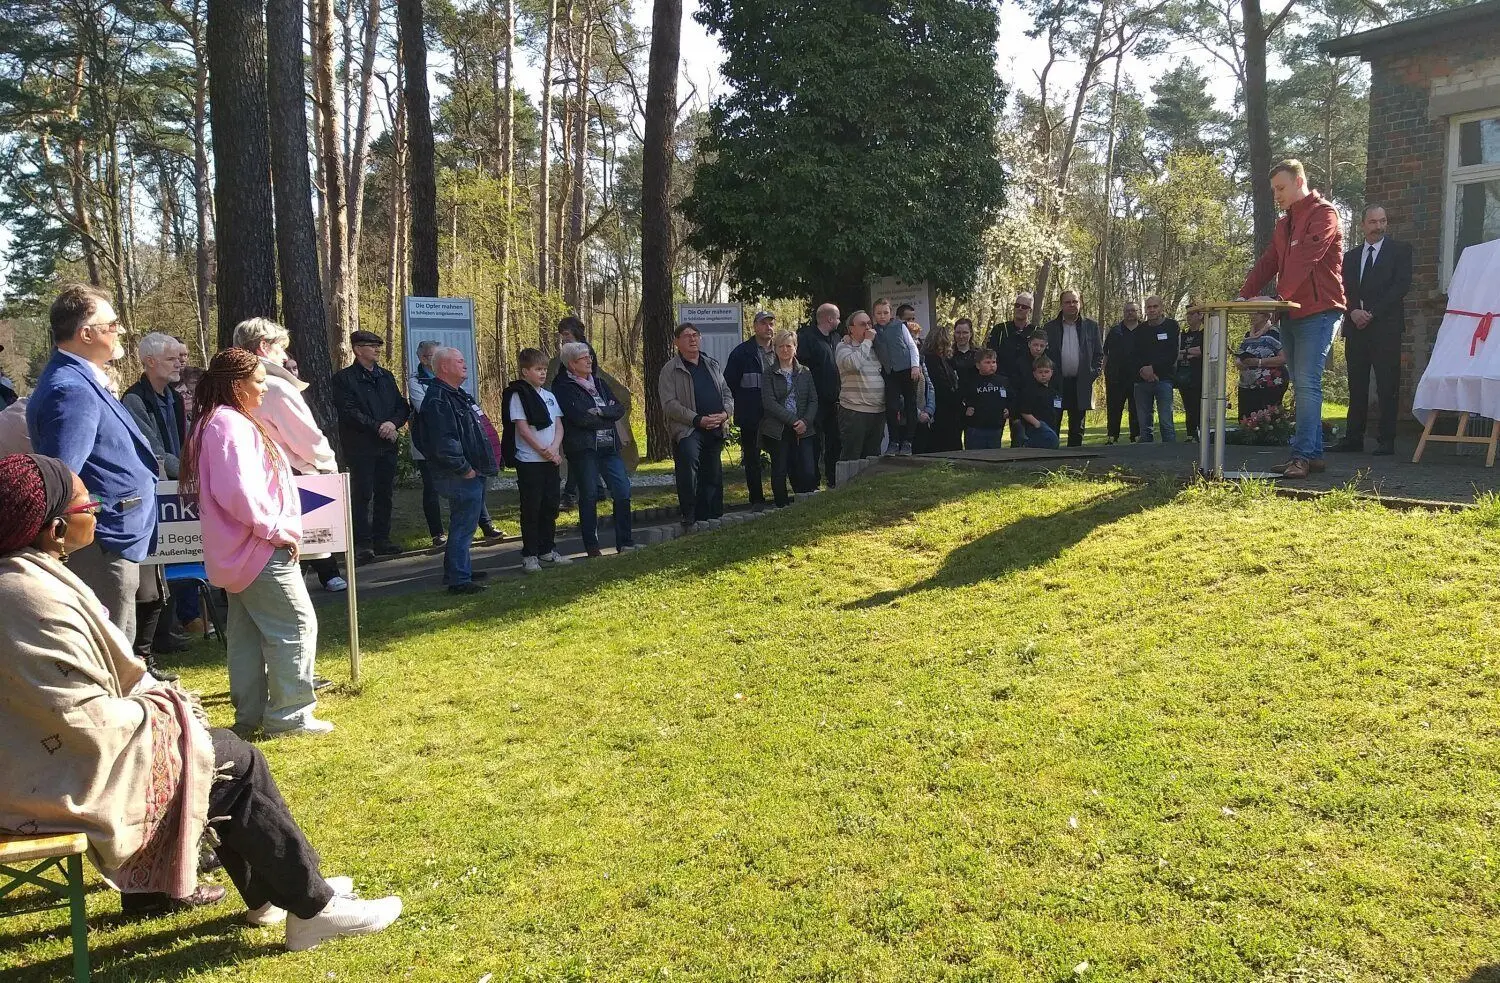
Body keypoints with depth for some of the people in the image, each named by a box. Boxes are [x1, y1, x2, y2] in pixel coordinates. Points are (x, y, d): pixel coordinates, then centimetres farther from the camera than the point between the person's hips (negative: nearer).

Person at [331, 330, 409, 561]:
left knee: (385, 494, 7)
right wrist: (378, 427, -15)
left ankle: (382, 539, 15)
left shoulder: (386, 376, 16)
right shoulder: (344, 378, -2)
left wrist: (393, 423, -7)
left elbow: (403, 406, 13)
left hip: (387, 445, 6)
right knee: (362, 495, -5)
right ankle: (363, 543, -2)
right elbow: (349, 412, -11)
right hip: (360, 445, -6)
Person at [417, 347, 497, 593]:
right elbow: (444, 441, -26)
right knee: (463, 526, -7)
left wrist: (482, 466, 17)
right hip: (460, 478, -11)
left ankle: (459, 571, 30)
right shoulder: (438, 399, -17)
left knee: (463, 525, 19)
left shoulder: (457, 395, 18)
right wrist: (464, 469, -19)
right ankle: (458, 580, -1)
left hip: (472, 474, 11)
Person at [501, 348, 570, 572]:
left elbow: (558, 426, 9)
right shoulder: (518, 395, -7)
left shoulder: (549, 396, 13)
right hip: (529, 461, -6)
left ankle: (547, 549, 21)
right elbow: (522, 428, -12)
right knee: (531, 509, -1)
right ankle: (529, 555, 6)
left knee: (551, 506, 10)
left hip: (552, 459, 6)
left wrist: (554, 448, -9)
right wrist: (543, 451, -13)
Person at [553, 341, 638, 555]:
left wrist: (599, 412, -12)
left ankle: (625, 542, 10)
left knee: (623, 491, 1)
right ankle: (592, 547, 9)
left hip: (608, 446, 6)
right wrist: (608, 418, -6)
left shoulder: (598, 383, 17)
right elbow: (579, 417, -17)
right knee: (589, 497, 0)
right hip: (583, 448, -6)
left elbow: (620, 408, 6)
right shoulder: (563, 387, -4)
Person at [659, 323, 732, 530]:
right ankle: (689, 517, -27)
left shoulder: (712, 365, 19)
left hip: (715, 430, 7)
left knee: (713, 475, 11)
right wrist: (698, 420, -16)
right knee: (689, 458, -31)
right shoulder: (670, 370, 0)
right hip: (687, 430, -6)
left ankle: (712, 517, 23)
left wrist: (725, 413, -2)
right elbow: (669, 404, -9)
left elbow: (727, 394, 21)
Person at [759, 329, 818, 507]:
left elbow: (813, 400, 8)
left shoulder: (805, 372, 11)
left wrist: (805, 421, -10)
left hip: (803, 430, 2)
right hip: (778, 430, -2)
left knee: (807, 472, -9)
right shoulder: (769, 374, 2)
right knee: (779, 472, 1)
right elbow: (769, 402, -8)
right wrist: (793, 420, -15)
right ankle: (782, 507, 13)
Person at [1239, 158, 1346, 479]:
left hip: (1318, 311, -9)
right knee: (1302, 385, 8)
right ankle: (1314, 454, 12)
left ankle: (1302, 455, -17)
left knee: (1307, 383, -14)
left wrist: (1279, 296, -28)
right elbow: (1267, 263, 14)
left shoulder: (1323, 213, -6)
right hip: (1292, 314, 9)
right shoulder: (1284, 224, 21)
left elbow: (1305, 258, -19)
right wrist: (1245, 295, -1)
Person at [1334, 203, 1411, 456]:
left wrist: (1372, 313, -12)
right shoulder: (1350, 256, 19)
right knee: (1356, 387, 6)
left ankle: (1386, 440, -3)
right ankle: (1353, 438, 9)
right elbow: (1344, 290, 12)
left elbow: (1402, 285, -5)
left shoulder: (1400, 250, 6)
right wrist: (1354, 311, -8)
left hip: (1385, 328, -4)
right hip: (1356, 329, 4)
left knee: (1386, 387, -5)